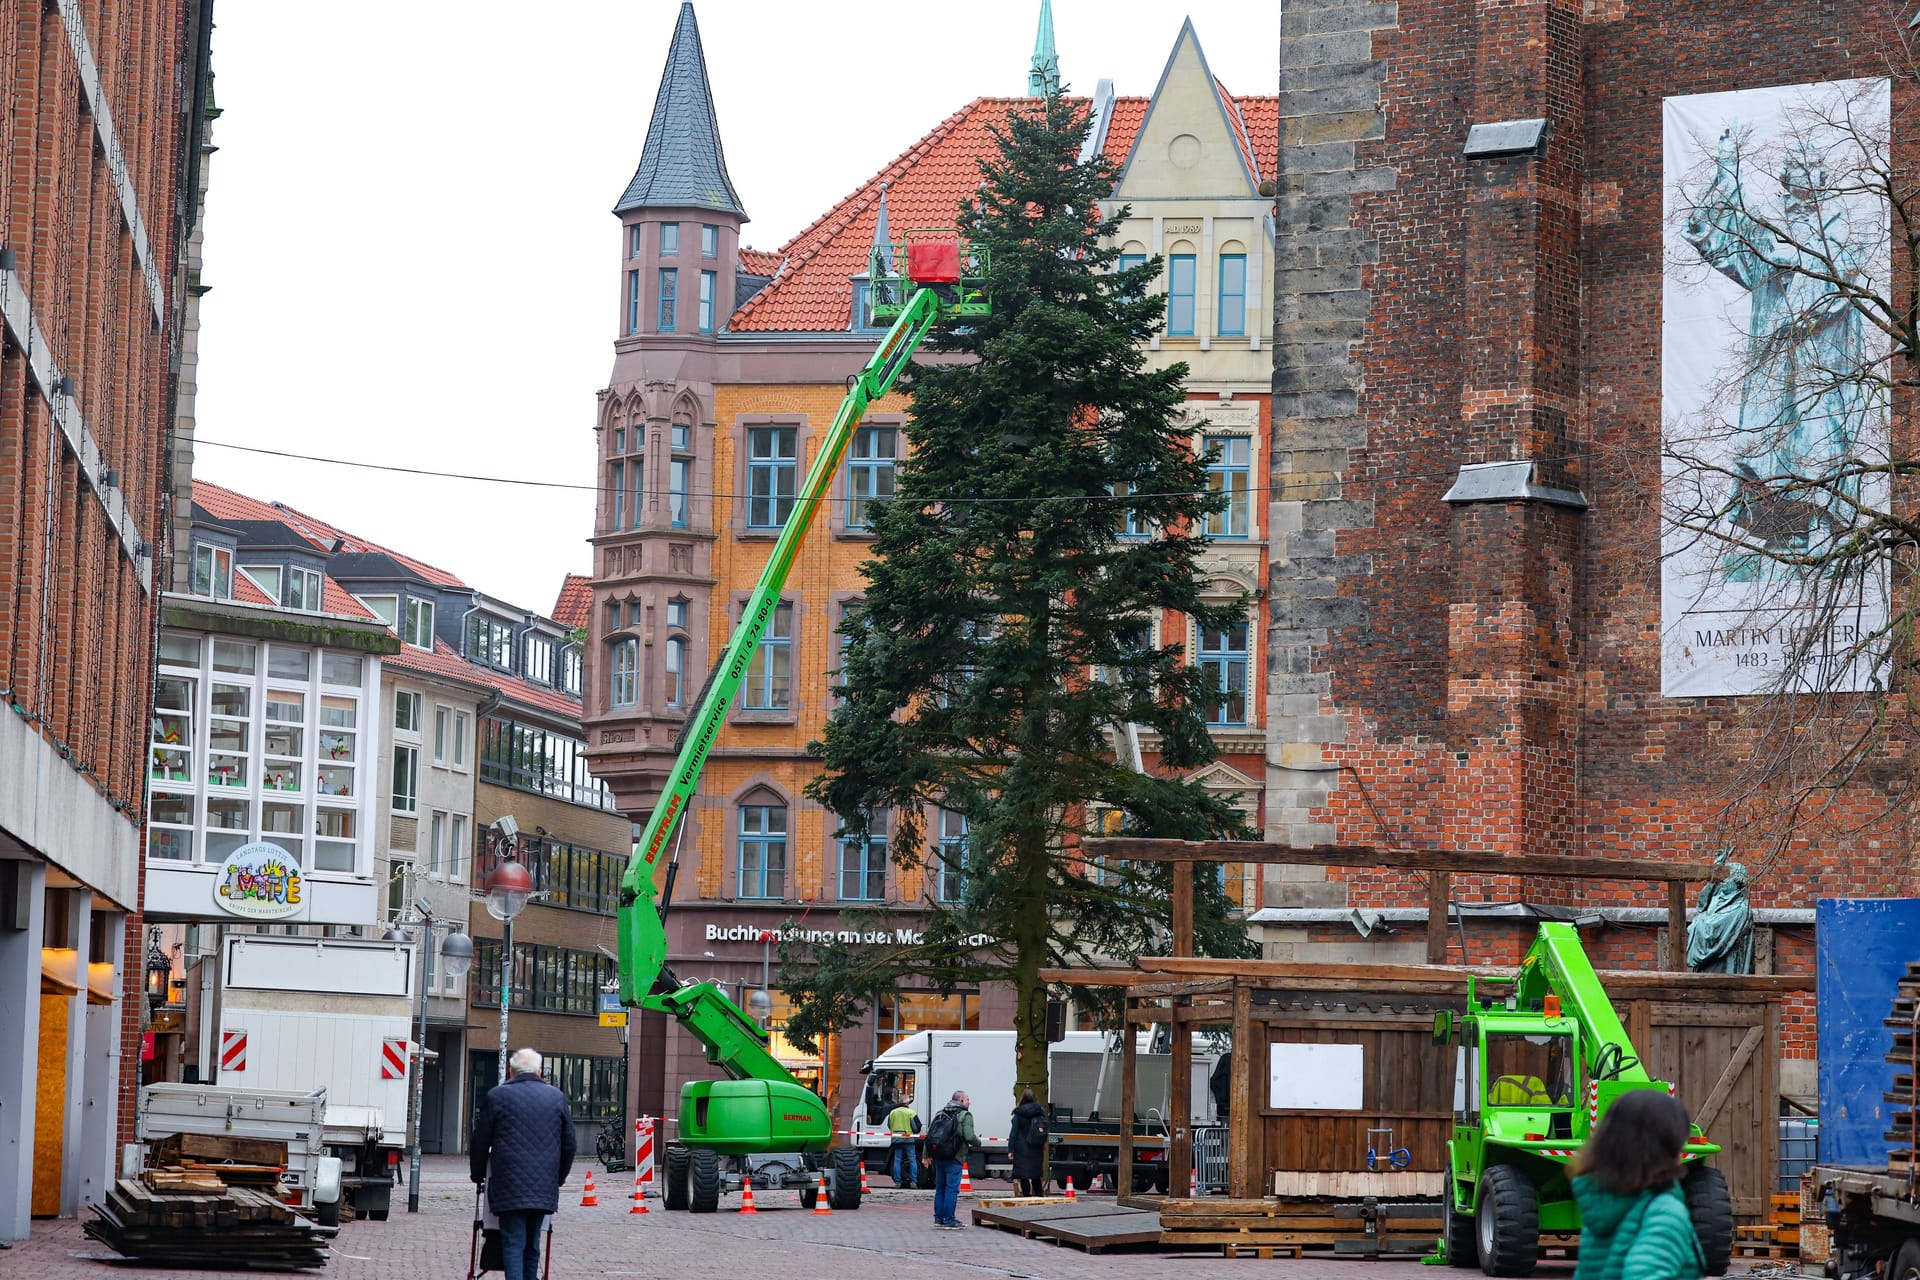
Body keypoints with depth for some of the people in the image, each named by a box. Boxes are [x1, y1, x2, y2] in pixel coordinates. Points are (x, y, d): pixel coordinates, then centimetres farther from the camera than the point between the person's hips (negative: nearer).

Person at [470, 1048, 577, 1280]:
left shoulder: (497, 1096, -2)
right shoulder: (557, 1097, 8)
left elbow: (479, 1142, 3)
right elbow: (569, 1143, 13)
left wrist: (478, 1174, 19)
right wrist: (559, 1177, 25)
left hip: (509, 1186, -3)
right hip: (544, 1187, 3)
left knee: (513, 1243, -5)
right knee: (532, 1245, 13)